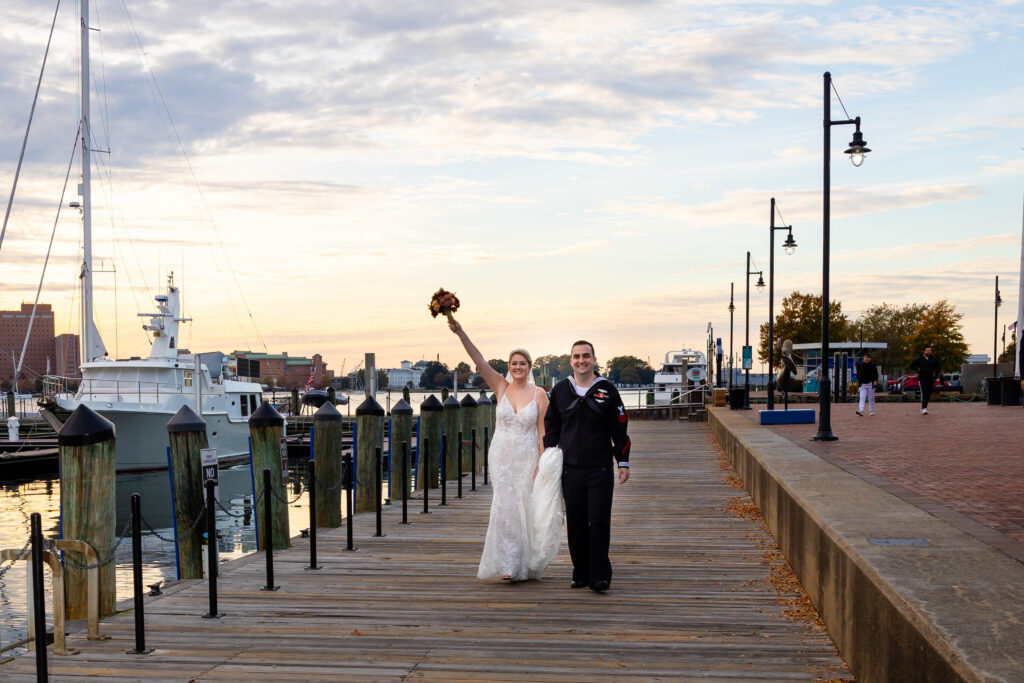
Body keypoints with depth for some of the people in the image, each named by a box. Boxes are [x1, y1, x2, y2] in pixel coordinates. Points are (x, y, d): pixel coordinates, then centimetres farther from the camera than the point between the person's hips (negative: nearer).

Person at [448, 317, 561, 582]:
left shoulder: (539, 393, -1)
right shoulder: (501, 387, 2)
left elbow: (542, 431, -3)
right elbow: (479, 360, -8)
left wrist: (542, 464, -10)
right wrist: (460, 333, -19)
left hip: (528, 458, -1)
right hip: (502, 456, 1)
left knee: (526, 508, 3)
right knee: (504, 507, -3)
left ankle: (527, 565, 17)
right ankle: (508, 565, 1)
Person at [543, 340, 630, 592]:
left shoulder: (607, 390, 2)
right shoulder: (559, 391, 8)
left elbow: (619, 430, 5)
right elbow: (551, 427, 16)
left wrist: (623, 462, 3)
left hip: (600, 468, -2)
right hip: (570, 469, 2)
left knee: (599, 522, -7)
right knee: (575, 524, 6)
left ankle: (599, 576, -1)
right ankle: (581, 574, 15)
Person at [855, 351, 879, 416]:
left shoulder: (873, 364, 2)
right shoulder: (860, 364, 5)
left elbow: (876, 374, 1)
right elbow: (858, 374, 12)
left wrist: (875, 381, -11)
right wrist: (859, 381, 7)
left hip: (870, 384, -1)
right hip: (863, 384, 1)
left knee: (871, 398, 7)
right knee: (862, 397, -10)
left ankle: (871, 411, 16)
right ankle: (860, 411, -19)